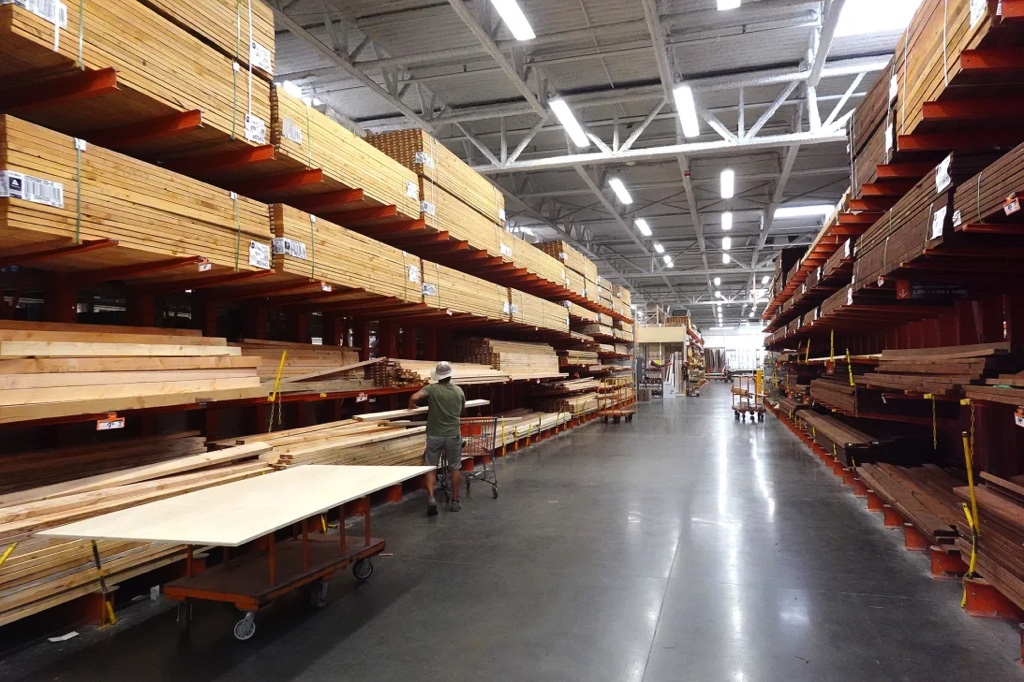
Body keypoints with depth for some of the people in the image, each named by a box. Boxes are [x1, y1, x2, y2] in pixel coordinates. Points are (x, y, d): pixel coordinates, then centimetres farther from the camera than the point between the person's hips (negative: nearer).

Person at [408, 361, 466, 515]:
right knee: (454, 468, 11)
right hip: (453, 435, 1)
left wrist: (411, 406, -1)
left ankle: (431, 498, -10)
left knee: (431, 467, 7)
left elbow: (414, 398, -22)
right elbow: (463, 409, 18)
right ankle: (455, 501, 16)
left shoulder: (431, 388, -8)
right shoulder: (459, 391, 3)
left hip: (435, 435, -1)